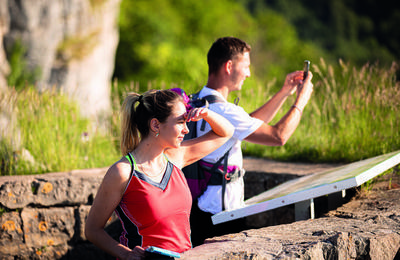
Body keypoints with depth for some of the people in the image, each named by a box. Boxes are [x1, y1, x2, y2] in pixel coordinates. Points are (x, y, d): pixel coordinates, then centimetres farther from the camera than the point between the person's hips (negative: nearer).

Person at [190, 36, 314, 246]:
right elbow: (279, 136, -19)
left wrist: (284, 93, 20)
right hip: (219, 213, -10)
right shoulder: (222, 110, -21)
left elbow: (250, 124, 23)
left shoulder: (202, 101, 12)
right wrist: (301, 99, -3)